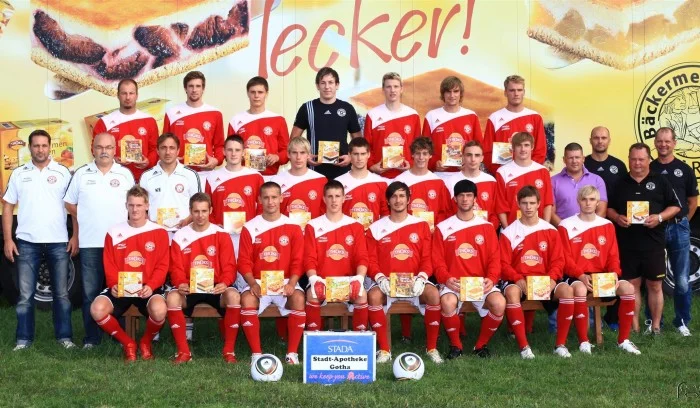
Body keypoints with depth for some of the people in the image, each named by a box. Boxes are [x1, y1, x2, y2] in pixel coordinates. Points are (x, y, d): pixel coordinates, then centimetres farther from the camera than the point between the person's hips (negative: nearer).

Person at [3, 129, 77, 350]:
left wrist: (75, 237, -4)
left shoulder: (62, 173, 3)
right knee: (25, 295, 3)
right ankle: (23, 339, 11)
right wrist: (8, 240, 0)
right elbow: (7, 207, 8)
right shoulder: (19, 174, 6)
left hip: (59, 242, -1)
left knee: (61, 293, 6)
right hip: (27, 242, 1)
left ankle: (64, 336, 15)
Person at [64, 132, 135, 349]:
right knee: (90, 292, 2)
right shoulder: (81, 174, 6)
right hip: (90, 243, 0)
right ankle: (91, 338, 8)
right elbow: (70, 204, 12)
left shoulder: (125, 174, 6)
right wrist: (87, 220, 7)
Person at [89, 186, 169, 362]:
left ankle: (146, 342, 2)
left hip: (147, 288, -2)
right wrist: (114, 285, -15)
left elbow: (162, 266, -1)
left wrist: (150, 286, -19)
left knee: (159, 310, -35)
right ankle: (127, 343, 0)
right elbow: (109, 266, 5)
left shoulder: (159, 232, 2)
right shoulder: (114, 233, 7)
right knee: (97, 309, -28)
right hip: (120, 289, 2)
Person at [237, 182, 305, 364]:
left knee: (298, 298, -31)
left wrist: (291, 283, -16)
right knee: (247, 299, -31)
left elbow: (298, 262, 1)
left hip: (285, 282, 0)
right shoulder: (250, 228, 3)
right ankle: (256, 354, -21)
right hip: (258, 282, 0)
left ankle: (292, 353, -20)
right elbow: (244, 262, 1)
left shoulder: (293, 228, 3)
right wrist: (252, 284, -16)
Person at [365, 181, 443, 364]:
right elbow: (371, 261, 3)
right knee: (374, 295, -33)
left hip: (414, 281, 0)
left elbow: (427, 259, 5)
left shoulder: (421, 226, 8)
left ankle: (432, 348, -15)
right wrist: (380, 278, -16)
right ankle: (384, 349, -21)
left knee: (434, 294, -30)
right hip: (386, 281, 0)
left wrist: (421, 278, -15)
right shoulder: (376, 228, 6)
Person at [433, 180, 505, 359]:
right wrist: (446, 278, -17)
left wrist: (491, 278, -13)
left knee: (499, 303, -29)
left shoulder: (486, 227, 10)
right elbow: (438, 261, 3)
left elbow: (494, 259, 6)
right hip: (453, 283, -1)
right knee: (448, 302, -35)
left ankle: (481, 345, -2)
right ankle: (455, 345, -7)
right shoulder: (443, 228, 7)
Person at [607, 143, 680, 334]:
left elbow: (675, 206, 4)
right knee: (632, 284, 5)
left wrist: (660, 217, -14)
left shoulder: (660, 181, 5)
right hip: (627, 244, 2)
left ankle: (656, 326, 12)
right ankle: (634, 326, 12)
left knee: (655, 285, 3)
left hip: (653, 243, -1)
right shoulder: (620, 183, 10)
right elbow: (609, 208, 14)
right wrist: (617, 218, -8)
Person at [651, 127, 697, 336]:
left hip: (678, 229, 0)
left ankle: (682, 321, 14)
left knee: (682, 280, 2)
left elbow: (692, 201, 9)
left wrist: (682, 222, 6)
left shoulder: (684, 170, 4)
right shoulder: (648, 170, 4)